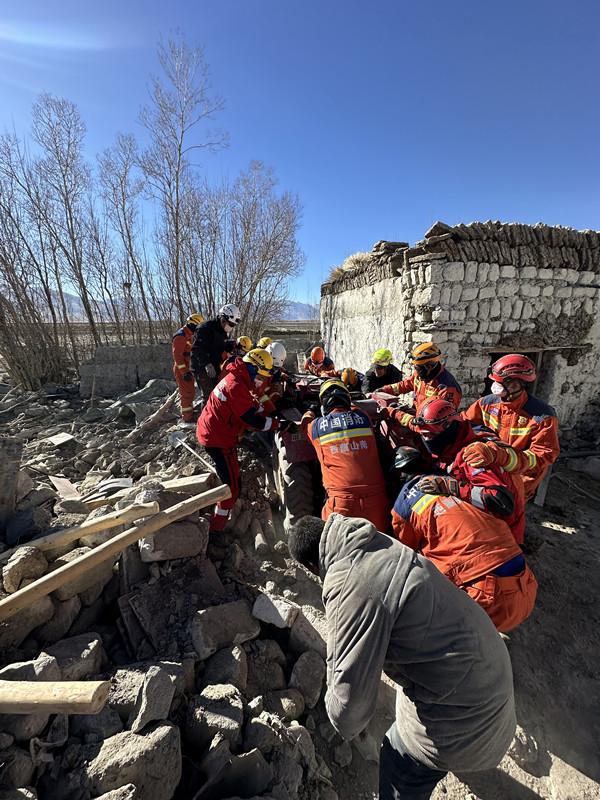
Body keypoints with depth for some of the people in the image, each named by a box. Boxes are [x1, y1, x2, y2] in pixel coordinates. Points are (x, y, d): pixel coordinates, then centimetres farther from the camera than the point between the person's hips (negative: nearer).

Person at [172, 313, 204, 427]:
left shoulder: (188, 336, 16)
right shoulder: (180, 336, -16)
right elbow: (177, 354, -22)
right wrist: (185, 372, -25)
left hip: (187, 369, 10)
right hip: (182, 370, -10)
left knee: (189, 393, 17)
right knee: (187, 394, -8)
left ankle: (186, 416, 29)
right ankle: (187, 420, -3)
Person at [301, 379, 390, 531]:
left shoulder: (317, 426, 0)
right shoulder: (363, 417, 3)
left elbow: (306, 422, 25)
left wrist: (309, 413, 46)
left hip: (341, 502, -2)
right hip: (375, 499, 2)